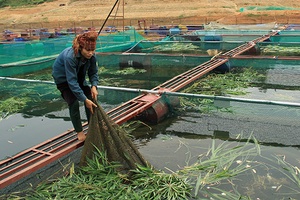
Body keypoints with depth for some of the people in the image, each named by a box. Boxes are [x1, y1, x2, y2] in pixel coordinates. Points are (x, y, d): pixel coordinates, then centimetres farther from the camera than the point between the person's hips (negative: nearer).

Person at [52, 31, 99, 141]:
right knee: (73, 103, -17)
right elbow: (72, 81, -40)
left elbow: (93, 72, -10)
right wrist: (85, 100, -41)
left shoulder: (91, 55, -24)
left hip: (78, 76, 6)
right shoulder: (69, 57, -41)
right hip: (62, 78, -5)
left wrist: (94, 86, -30)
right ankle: (79, 131, 1)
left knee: (90, 97, -5)